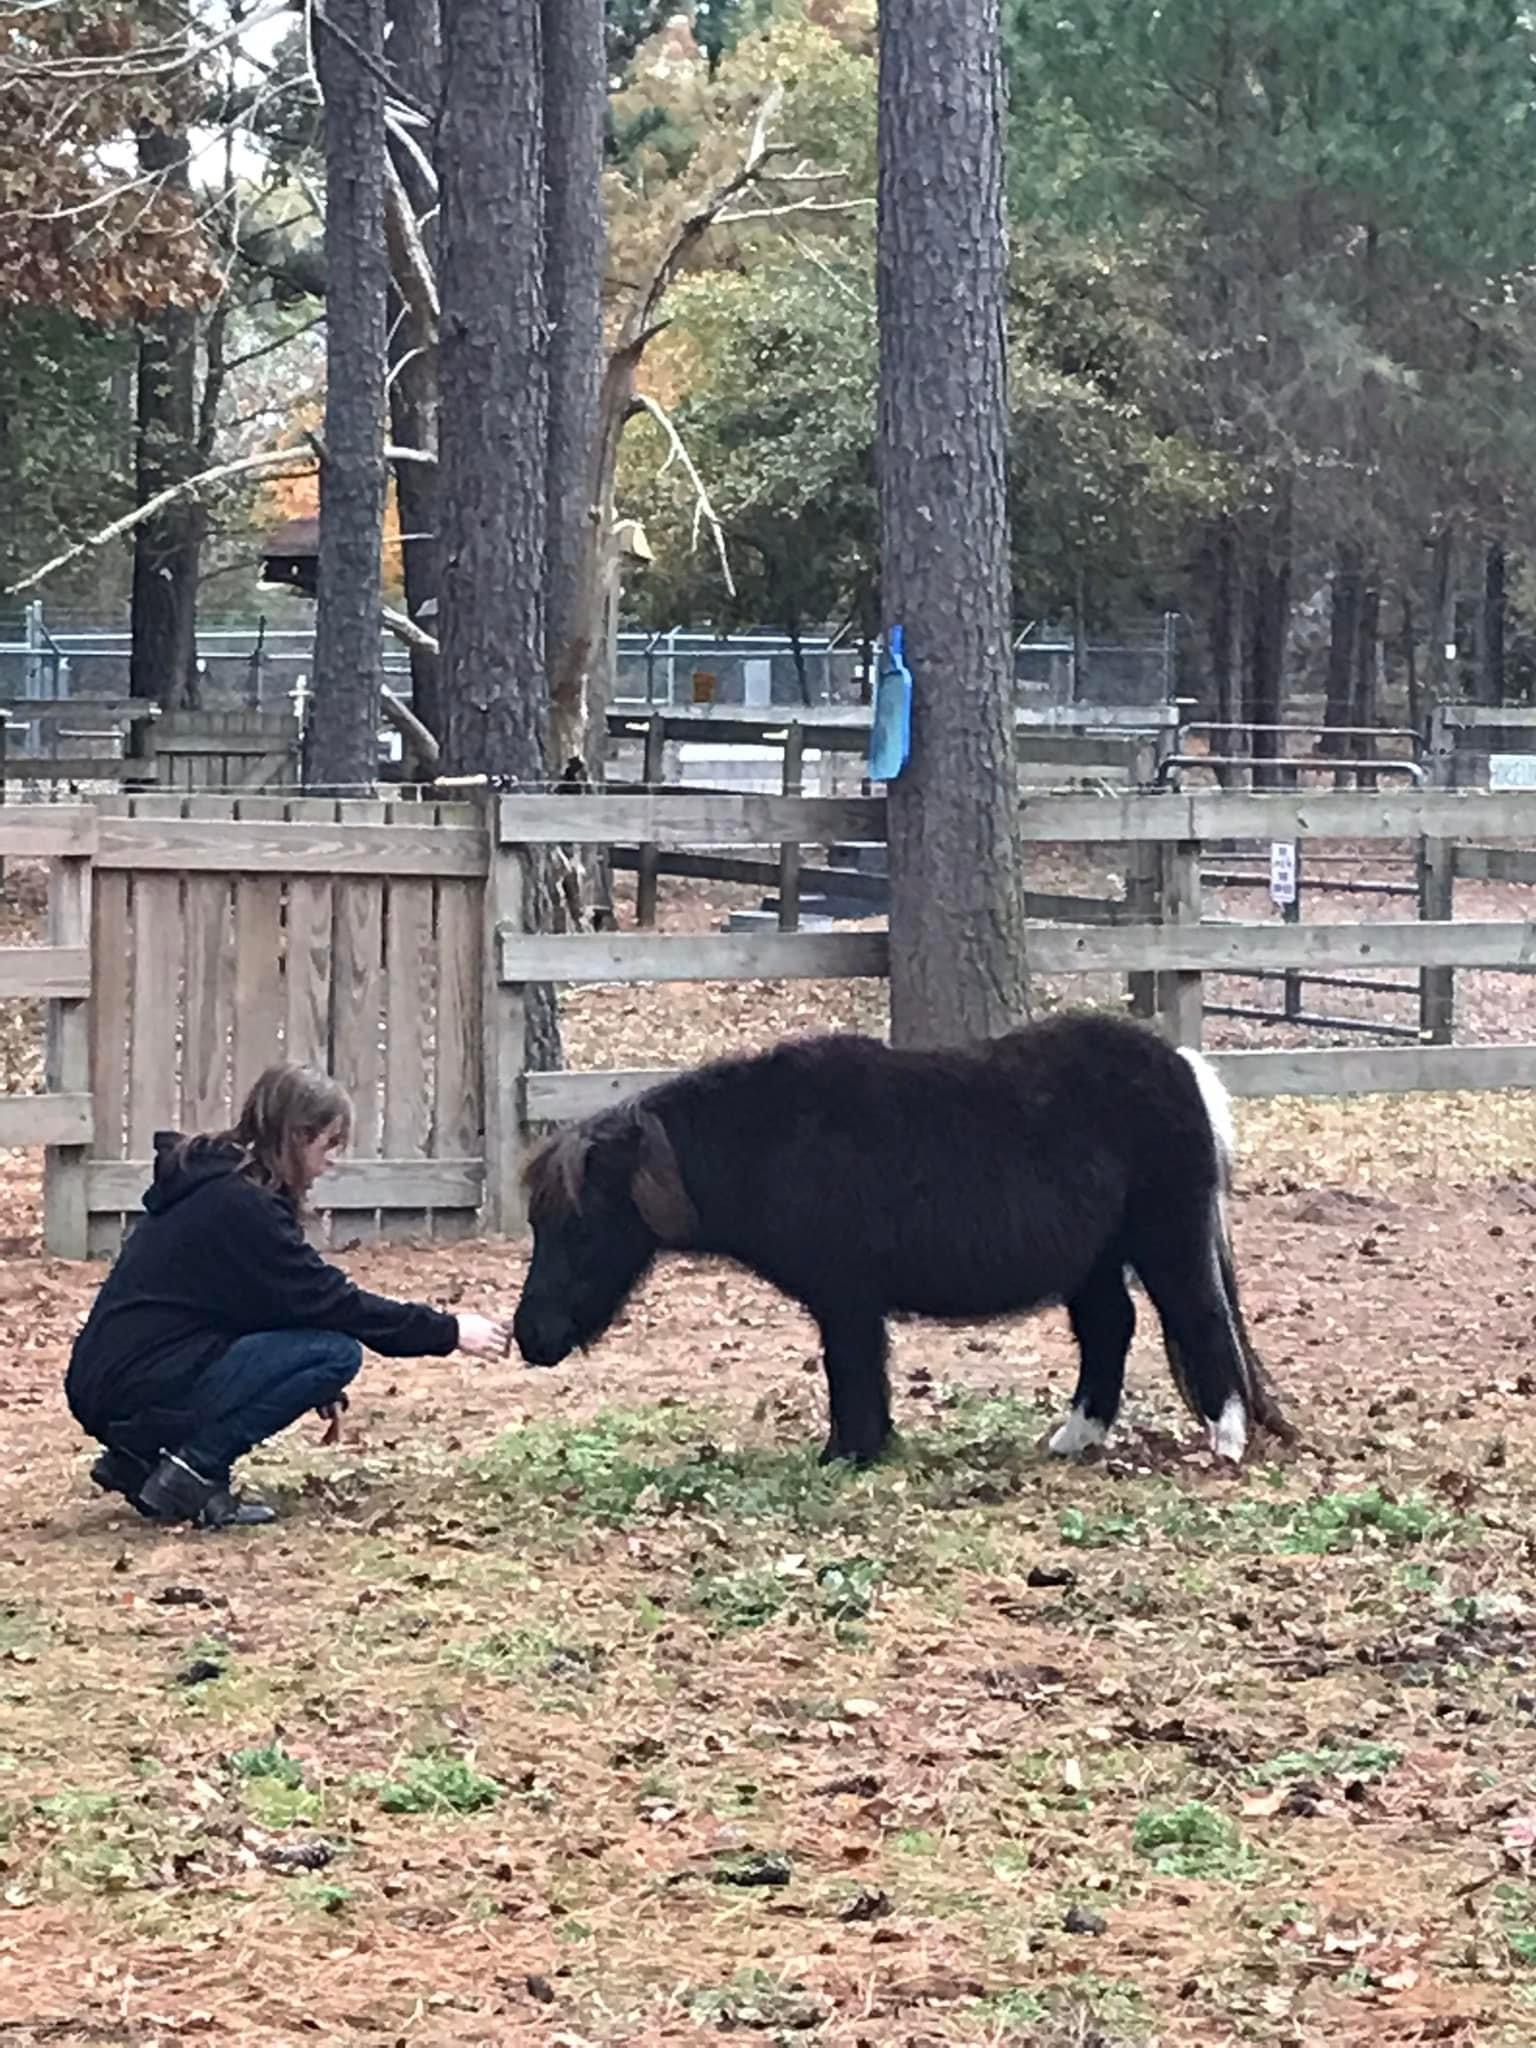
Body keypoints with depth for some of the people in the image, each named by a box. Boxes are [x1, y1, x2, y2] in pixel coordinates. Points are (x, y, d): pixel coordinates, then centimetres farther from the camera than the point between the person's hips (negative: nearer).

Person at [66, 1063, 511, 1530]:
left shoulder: (212, 1183, 15)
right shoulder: (239, 1204, -14)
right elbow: (334, 1304, -13)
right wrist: (448, 1333, -6)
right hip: (142, 1395, -10)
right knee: (337, 1350, -11)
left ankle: (141, 1460, 14)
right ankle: (190, 1473, -10)